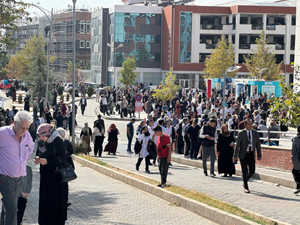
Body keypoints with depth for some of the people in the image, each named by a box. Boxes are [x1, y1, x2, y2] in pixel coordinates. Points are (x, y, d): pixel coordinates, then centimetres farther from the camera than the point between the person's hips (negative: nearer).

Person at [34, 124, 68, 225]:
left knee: (56, 199, -2)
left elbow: (62, 157, -16)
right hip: (45, 175, 6)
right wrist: (37, 159, -5)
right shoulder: (40, 143, 6)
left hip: (56, 176, -6)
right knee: (44, 199, 6)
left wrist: (47, 161, -22)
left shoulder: (57, 141, -14)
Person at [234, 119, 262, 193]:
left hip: (251, 154, 3)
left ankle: (245, 180, 29)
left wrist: (259, 155, 3)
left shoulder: (255, 133, 3)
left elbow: (258, 145, 7)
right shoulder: (241, 134, -6)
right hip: (243, 154, -3)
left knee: (252, 171, -1)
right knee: (245, 171, -3)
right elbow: (237, 145, -4)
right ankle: (246, 187, 8)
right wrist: (235, 156, -5)